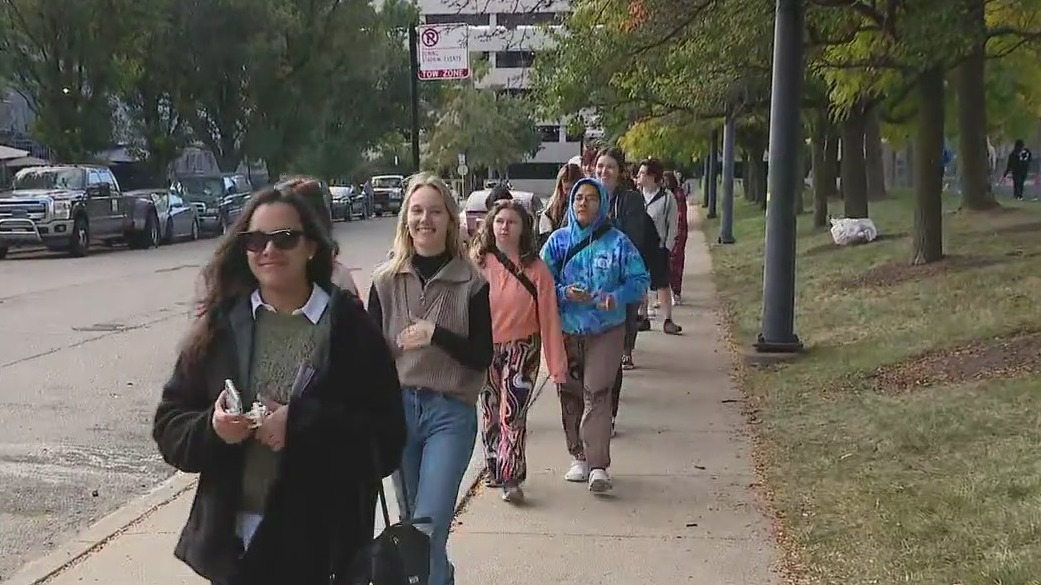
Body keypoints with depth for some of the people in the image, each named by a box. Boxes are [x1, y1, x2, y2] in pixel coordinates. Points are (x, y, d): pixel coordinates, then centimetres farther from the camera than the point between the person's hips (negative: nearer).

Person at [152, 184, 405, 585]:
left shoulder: (350, 328, -6)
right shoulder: (219, 326, 2)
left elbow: (387, 440, -10)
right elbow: (169, 426, 4)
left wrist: (301, 425, -20)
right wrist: (211, 427, -16)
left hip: (322, 542, -2)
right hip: (233, 539, 2)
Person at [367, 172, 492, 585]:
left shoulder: (472, 282, -4)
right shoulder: (385, 280, 1)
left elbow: (482, 357, -4)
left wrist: (436, 334, -19)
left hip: (451, 412, -3)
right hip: (397, 407, 3)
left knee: (428, 526, -12)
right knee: (412, 523, 14)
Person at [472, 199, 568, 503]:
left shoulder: (535, 268, -7)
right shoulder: (477, 262, -3)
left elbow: (548, 316, -6)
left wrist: (557, 362, -8)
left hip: (522, 349, -2)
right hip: (485, 349, 2)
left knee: (513, 413, -11)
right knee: (491, 413, 13)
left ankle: (511, 478, -8)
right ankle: (495, 469, 29)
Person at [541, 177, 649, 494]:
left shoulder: (617, 242, -1)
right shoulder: (558, 241, 5)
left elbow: (640, 280, 1)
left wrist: (617, 298, -17)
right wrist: (564, 293, -14)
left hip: (606, 331, -3)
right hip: (566, 331, 3)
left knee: (596, 392, -12)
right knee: (570, 394, 8)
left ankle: (598, 466, -12)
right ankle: (579, 457, 23)